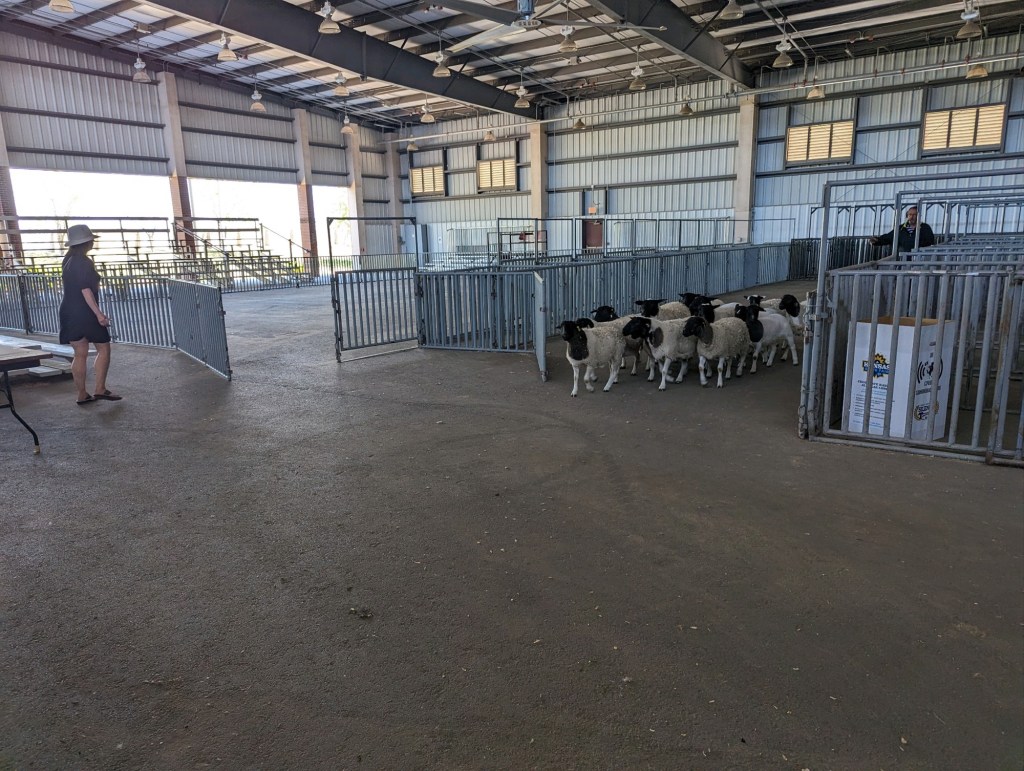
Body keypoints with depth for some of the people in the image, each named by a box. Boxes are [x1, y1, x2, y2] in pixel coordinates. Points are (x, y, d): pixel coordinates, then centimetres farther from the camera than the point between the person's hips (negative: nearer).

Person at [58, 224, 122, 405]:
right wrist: (98, 313, -21)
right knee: (103, 348, 3)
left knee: (80, 353, 9)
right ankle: (100, 389, 0)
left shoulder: (68, 261, 14)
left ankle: (82, 395, 10)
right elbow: (86, 290, -20)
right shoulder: (83, 262, -13)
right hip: (84, 312, -8)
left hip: (69, 312, 8)